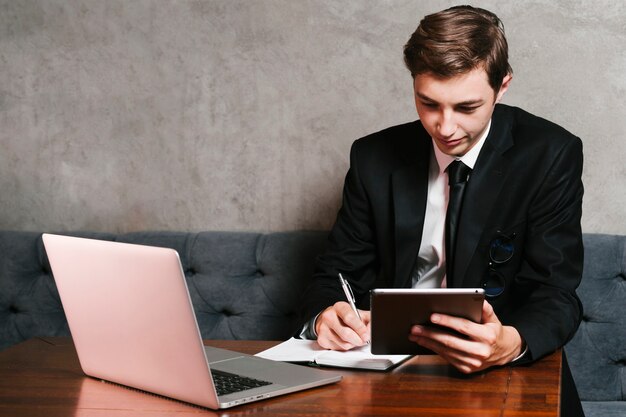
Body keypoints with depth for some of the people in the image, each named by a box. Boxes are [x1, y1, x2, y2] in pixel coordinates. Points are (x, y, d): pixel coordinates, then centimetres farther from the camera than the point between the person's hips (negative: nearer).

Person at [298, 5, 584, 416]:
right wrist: (326, 318, -24)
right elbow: (335, 275, 2)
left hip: (504, 365, -1)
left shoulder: (551, 155, -8)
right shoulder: (374, 157, -2)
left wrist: (511, 343, -36)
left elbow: (557, 294, -12)